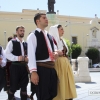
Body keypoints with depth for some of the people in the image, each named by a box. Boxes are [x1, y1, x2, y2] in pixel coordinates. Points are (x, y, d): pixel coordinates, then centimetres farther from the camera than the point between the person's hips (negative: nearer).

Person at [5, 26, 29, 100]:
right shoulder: (12, 42, -2)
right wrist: (17, 58, -22)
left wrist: (28, 58, -5)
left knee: (24, 86, 9)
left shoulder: (26, 44, 15)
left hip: (24, 66, 5)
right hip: (15, 66, -5)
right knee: (14, 86, -1)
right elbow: (7, 54, -11)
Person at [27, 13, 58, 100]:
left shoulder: (49, 36, 20)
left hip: (52, 67, 8)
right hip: (41, 68, -7)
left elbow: (54, 49, 26)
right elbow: (31, 54, -12)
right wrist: (33, 72, -20)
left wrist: (56, 53, 0)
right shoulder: (33, 35, -4)